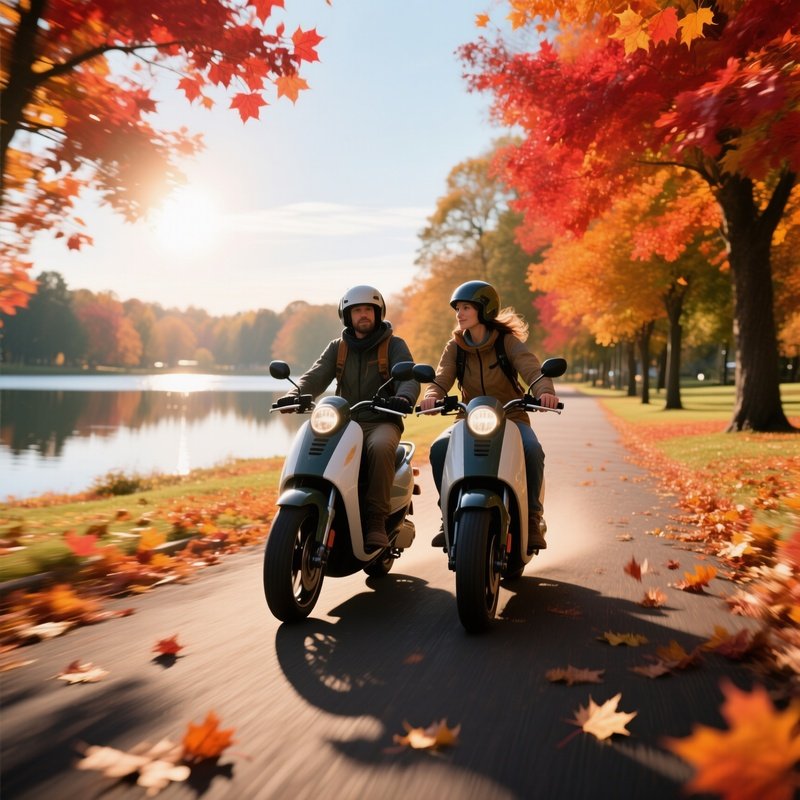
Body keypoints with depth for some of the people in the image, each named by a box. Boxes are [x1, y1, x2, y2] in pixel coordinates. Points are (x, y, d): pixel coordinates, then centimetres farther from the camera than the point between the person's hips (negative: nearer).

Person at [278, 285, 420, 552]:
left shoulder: (394, 345, 5)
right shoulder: (338, 347, 15)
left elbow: (409, 377, -11)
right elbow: (316, 376, 0)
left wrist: (404, 398, -36)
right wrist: (294, 395, -22)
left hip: (382, 421, -3)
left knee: (380, 447, -37)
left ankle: (375, 522, -30)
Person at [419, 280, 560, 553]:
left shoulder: (508, 341, -4)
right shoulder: (454, 347, 5)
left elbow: (533, 370, -20)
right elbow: (441, 380, -7)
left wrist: (545, 392, -43)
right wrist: (431, 396, -32)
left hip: (511, 417, -2)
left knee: (532, 449, -33)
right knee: (439, 449, -27)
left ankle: (532, 517, -13)